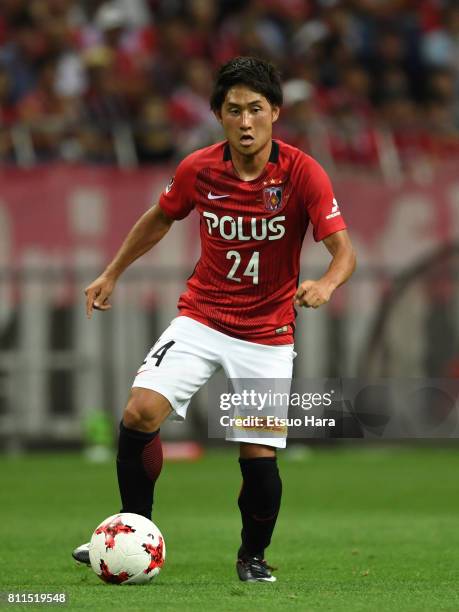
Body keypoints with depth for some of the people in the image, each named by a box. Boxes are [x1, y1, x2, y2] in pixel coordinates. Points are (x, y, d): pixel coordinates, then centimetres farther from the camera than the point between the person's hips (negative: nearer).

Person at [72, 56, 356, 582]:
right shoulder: (198, 170, -7)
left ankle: (253, 556, 22)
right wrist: (112, 273, 16)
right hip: (201, 317, 2)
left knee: (259, 455, -7)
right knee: (142, 409, -19)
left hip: (267, 333, -2)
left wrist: (326, 283, -41)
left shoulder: (302, 173, -15)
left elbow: (344, 250, -20)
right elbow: (160, 218, 14)